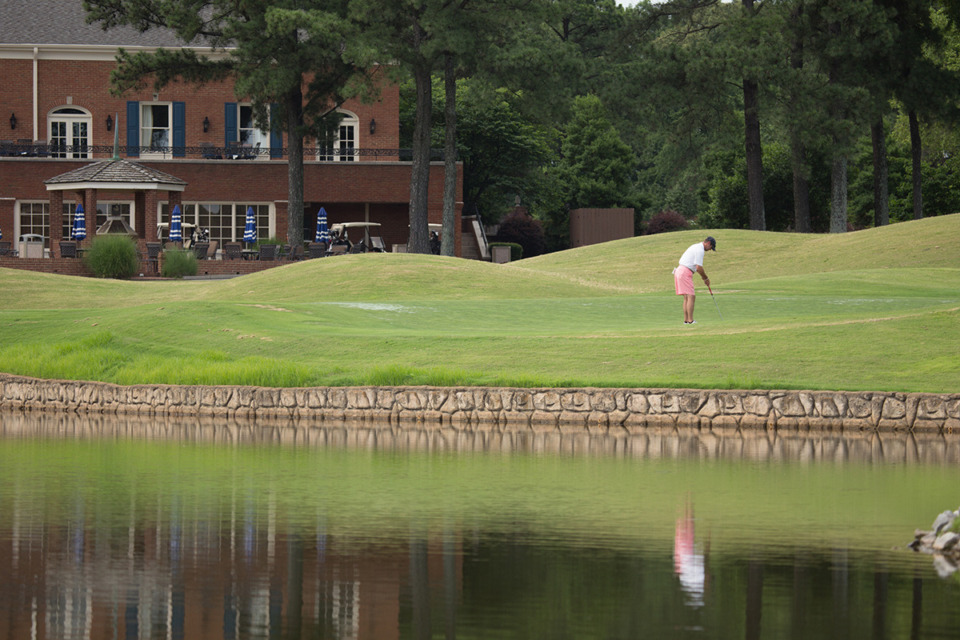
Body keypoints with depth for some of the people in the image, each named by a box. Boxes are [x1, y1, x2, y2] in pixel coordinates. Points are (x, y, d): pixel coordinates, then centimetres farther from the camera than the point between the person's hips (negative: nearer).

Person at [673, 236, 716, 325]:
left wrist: (704, 278, 24)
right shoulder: (700, 250, -11)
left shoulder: (695, 247, 22)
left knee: (687, 298, 12)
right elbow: (699, 268, -16)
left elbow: (697, 267, 27)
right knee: (691, 297, -11)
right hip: (685, 273, -10)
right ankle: (690, 320, -14)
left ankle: (686, 320, 10)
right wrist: (706, 278, -2)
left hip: (679, 271, 10)